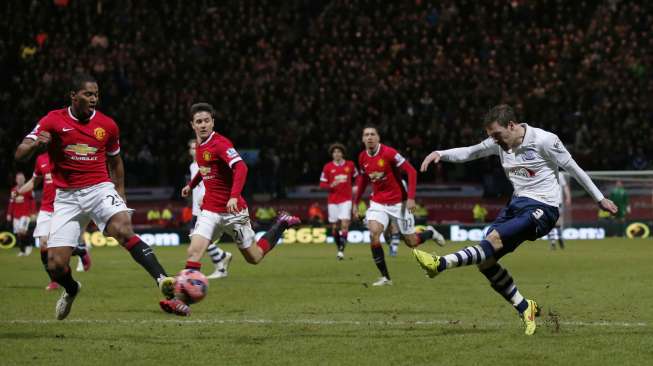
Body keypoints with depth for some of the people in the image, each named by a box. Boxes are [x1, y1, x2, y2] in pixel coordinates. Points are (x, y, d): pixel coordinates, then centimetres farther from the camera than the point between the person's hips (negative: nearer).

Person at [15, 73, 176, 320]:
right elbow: (20, 155, -8)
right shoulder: (53, 121, -3)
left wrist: (120, 194, 19)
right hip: (67, 197, 0)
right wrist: (35, 144, -30)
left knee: (124, 231, -30)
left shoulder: (107, 125, 4)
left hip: (100, 189, 0)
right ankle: (71, 290, 31)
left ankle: (163, 280, -38)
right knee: (56, 265, -5)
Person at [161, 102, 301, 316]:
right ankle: (182, 301, -20)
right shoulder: (200, 147, 7)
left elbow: (240, 168, -32)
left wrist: (234, 196, -44)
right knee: (194, 251, -16)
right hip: (210, 209, 5)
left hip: (232, 210, -5)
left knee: (254, 257, 9)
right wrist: (192, 184, 30)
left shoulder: (220, 143, -17)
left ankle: (281, 224, 31)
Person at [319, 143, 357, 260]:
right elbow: (322, 185, 3)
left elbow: (357, 177, 18)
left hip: (346, 199, -1)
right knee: (334, 227, 3)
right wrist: (331, 186, -17)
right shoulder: (327, 167, 0)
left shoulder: (350, 165, 2)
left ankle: (342, 250, -16)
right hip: (333, 200, 1)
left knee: (345, 224, -15)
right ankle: (339, 248, 20)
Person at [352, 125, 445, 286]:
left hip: (398, 202, -4)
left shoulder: (389, 153, -19)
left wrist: (411, 198, -22)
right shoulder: (362, 158, -1)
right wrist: (356, 202, 17)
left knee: (411, 242, 3)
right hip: (378, 203, 4)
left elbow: (411, 172, -17)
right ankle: (385, 277, -12)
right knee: (373, 234, -21)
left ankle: (430, 233, 39)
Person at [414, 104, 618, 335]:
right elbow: (469, 153, 16)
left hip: (542, 209, -8)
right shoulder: (500, 143, 7)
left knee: (495, 239, -28)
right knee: (485, 262, -6)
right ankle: (525, 309, 3)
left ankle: (440, 264, -43)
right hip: (517, 203, 8)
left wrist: (600, 199, 3)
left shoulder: (544, 140, -11)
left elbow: (573, 169, -3)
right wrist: (440, 154, -3)